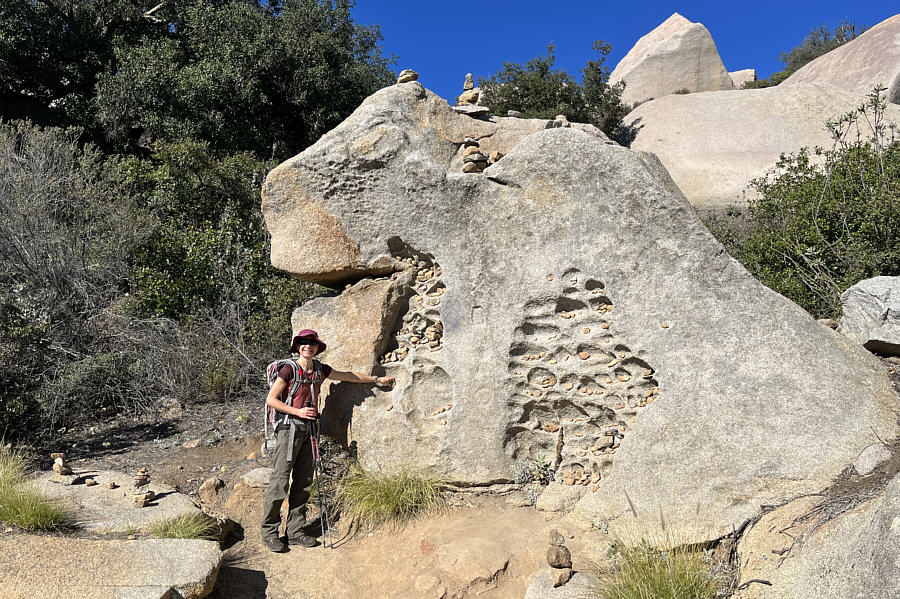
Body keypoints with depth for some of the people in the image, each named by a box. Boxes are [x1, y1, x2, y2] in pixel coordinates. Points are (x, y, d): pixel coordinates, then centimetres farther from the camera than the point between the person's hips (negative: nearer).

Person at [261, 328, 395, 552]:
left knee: (303, 483, 8)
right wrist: (298, 411, -15)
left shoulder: (320, 369, 9)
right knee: (280, 481, -5)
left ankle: (295, 531, 16)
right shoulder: (289, 369, -8)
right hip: (289, 427, -6)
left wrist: (377, 379, 28)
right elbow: (271, 400, -7)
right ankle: (269, 532, 7)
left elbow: (348, 376, 22)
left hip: (308, 429, 6)